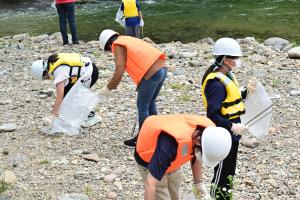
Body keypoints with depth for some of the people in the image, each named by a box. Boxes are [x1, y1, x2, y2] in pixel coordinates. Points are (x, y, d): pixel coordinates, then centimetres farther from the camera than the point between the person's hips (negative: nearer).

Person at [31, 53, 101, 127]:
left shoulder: (58, 73, -24)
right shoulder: (52, 61, 1)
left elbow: (59, 97, -26)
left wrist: (52, 116, -25)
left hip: (91, 73, -9)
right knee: (66, 92, 8)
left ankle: (92, 117, 7)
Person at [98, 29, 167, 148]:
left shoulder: (118, 46, 0)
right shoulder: (129, 40, 25)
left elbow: (119, 71, -10)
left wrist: (108, 88, -1)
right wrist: (140, 85, 24)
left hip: (151, 73, -9)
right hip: (162, 69, 9)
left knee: (142, 106, 3)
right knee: (151, 103, 21)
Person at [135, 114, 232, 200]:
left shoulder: (208, 131, -22)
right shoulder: (173, 142, -44)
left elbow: (196, 157, 2)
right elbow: (150, 183, -42)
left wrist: (198, 183, 0)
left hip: (172, 160, 7)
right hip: (148, 158, -7)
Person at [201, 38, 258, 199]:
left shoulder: (227, 76, 6)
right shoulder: (217, 83, -24)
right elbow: (212, 115, -28)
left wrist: (247, 91, 4)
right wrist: (232, 127, -28)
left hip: (231, 133, 10)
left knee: (230, 170, 22)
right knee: (222, 172, 4)